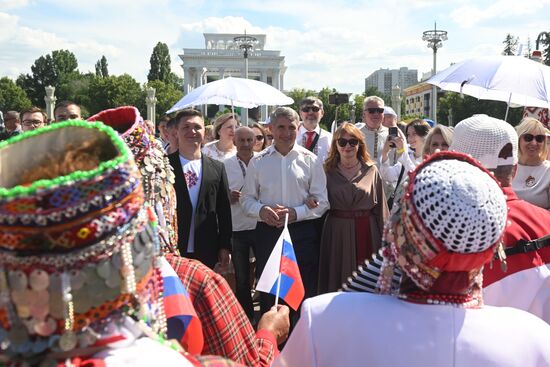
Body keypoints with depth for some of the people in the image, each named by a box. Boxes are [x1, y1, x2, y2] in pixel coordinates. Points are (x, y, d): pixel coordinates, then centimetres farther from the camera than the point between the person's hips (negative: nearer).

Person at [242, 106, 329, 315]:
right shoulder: (258, 162, 5)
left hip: (302, 233, -1)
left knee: (305, 294, 5)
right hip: (267, 233, 1)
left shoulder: (310, 160, 1)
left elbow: (322, 202, 0)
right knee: (268, 294, 10)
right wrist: (261, 210, -13)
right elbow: (247, 199, 9)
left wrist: (295, 213, -15)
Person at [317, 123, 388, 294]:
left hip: (366, 231, 0)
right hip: (337, 232, 0)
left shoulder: (371, 170, 3)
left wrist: (384, 238, 1)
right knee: (338, 279, 8)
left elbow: (380, 205, 2)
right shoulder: (328, 171, 3)